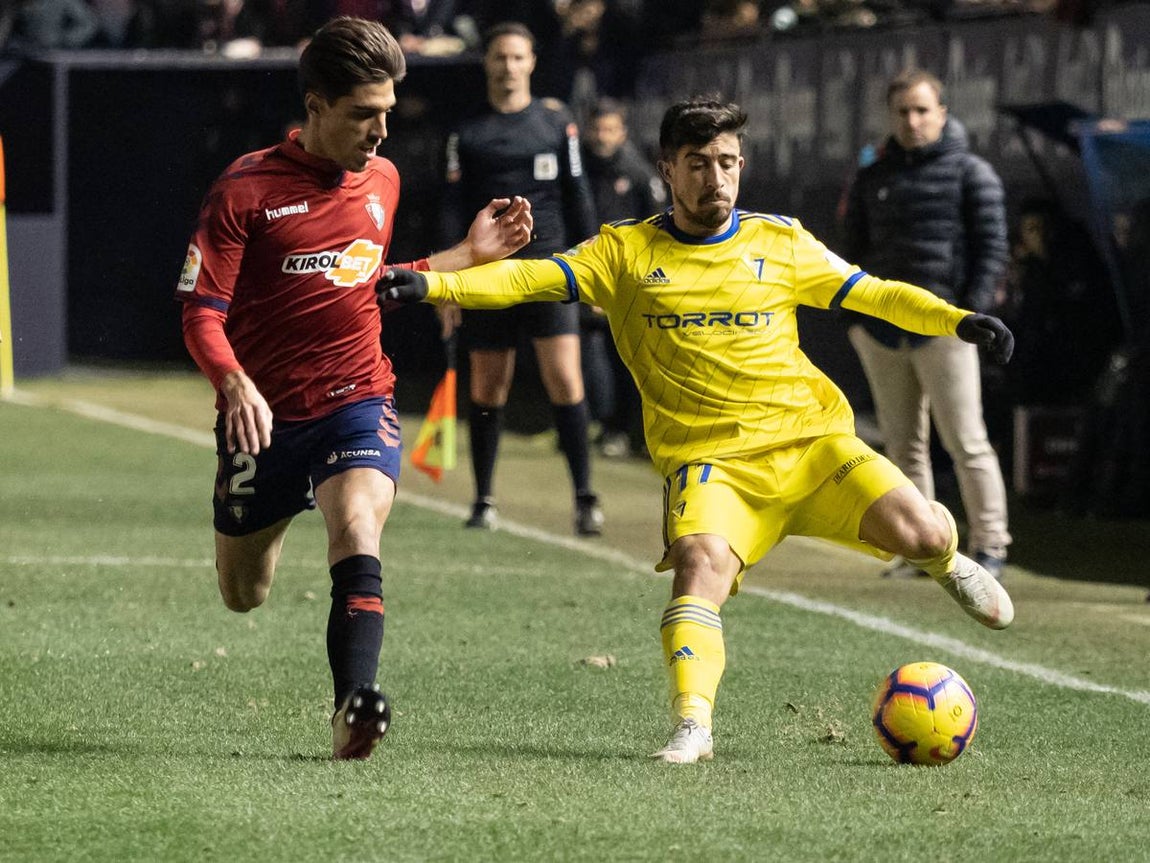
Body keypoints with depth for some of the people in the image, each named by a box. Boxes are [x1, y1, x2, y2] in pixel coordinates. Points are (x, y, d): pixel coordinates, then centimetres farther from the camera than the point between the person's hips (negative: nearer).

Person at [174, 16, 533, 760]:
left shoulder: (383, 181, 8)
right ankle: (276, 516, 51)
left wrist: (471, 254, 16)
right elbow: (202, 312, -11)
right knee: (244, 595, 14)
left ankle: (356, 704, -42)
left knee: (358, 529, -29)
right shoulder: (246, 190, -9)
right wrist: (234, 383, -30)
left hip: (358, 401, 2)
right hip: (266, 414, -1)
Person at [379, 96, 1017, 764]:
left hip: (811, 439, 1)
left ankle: (947, 562, 23)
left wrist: (958, 321, -2)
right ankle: (692, 727, -34)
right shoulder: (625, 253, 6)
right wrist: (432, 284, -18)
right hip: (708, 460, -1)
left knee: (919, 534, -14)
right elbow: (533, 278, -4)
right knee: (700, 564, -30)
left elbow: (873, 294, 13)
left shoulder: (780, 242, 10)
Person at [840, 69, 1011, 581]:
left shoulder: (971, 174, 2)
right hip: (880, 332, 5)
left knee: (965, 441, -7)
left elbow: (991, 249, -2)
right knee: (902, 445, 5)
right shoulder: (871, 181, 16)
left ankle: (989, 545, -3)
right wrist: (852, 318, 9)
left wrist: (970, 312, -12)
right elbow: (853, 252, 20)